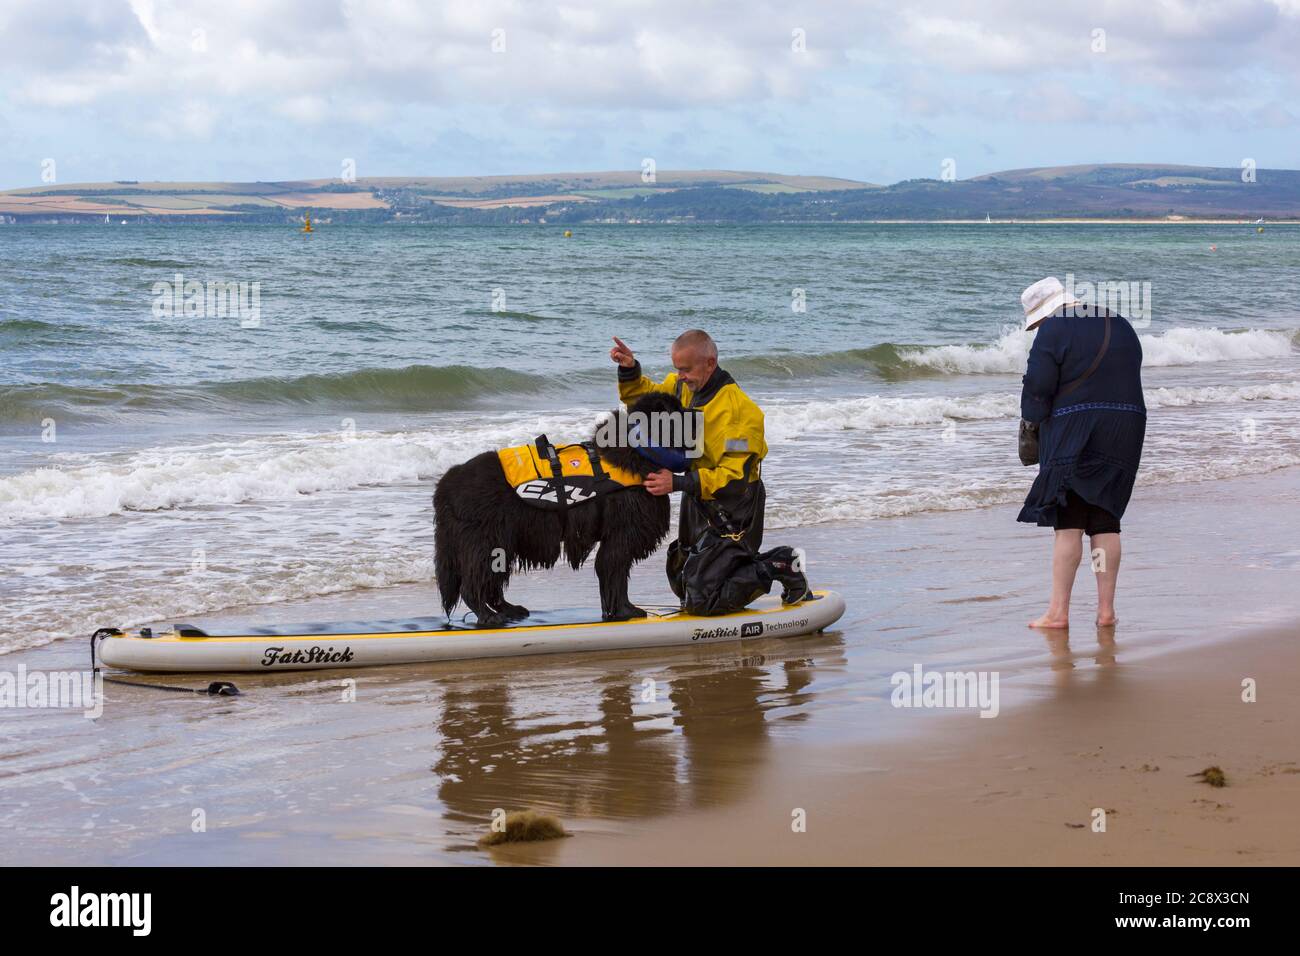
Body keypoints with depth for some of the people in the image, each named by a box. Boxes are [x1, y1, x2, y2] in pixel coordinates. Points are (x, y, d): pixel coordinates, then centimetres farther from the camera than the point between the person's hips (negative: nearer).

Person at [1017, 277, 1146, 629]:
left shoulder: (1054, 330, -7)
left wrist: (1034, 421, 7)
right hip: (1126, 433, 6)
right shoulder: (1121, 326, 15)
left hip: (1074, 433, -6)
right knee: (1106, 521, 9)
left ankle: (1058, 611, -5)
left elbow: (1038, 388, -9)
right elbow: (1129, 378, 17)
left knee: (1068, 523, -4)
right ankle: (1106, 609, 7)